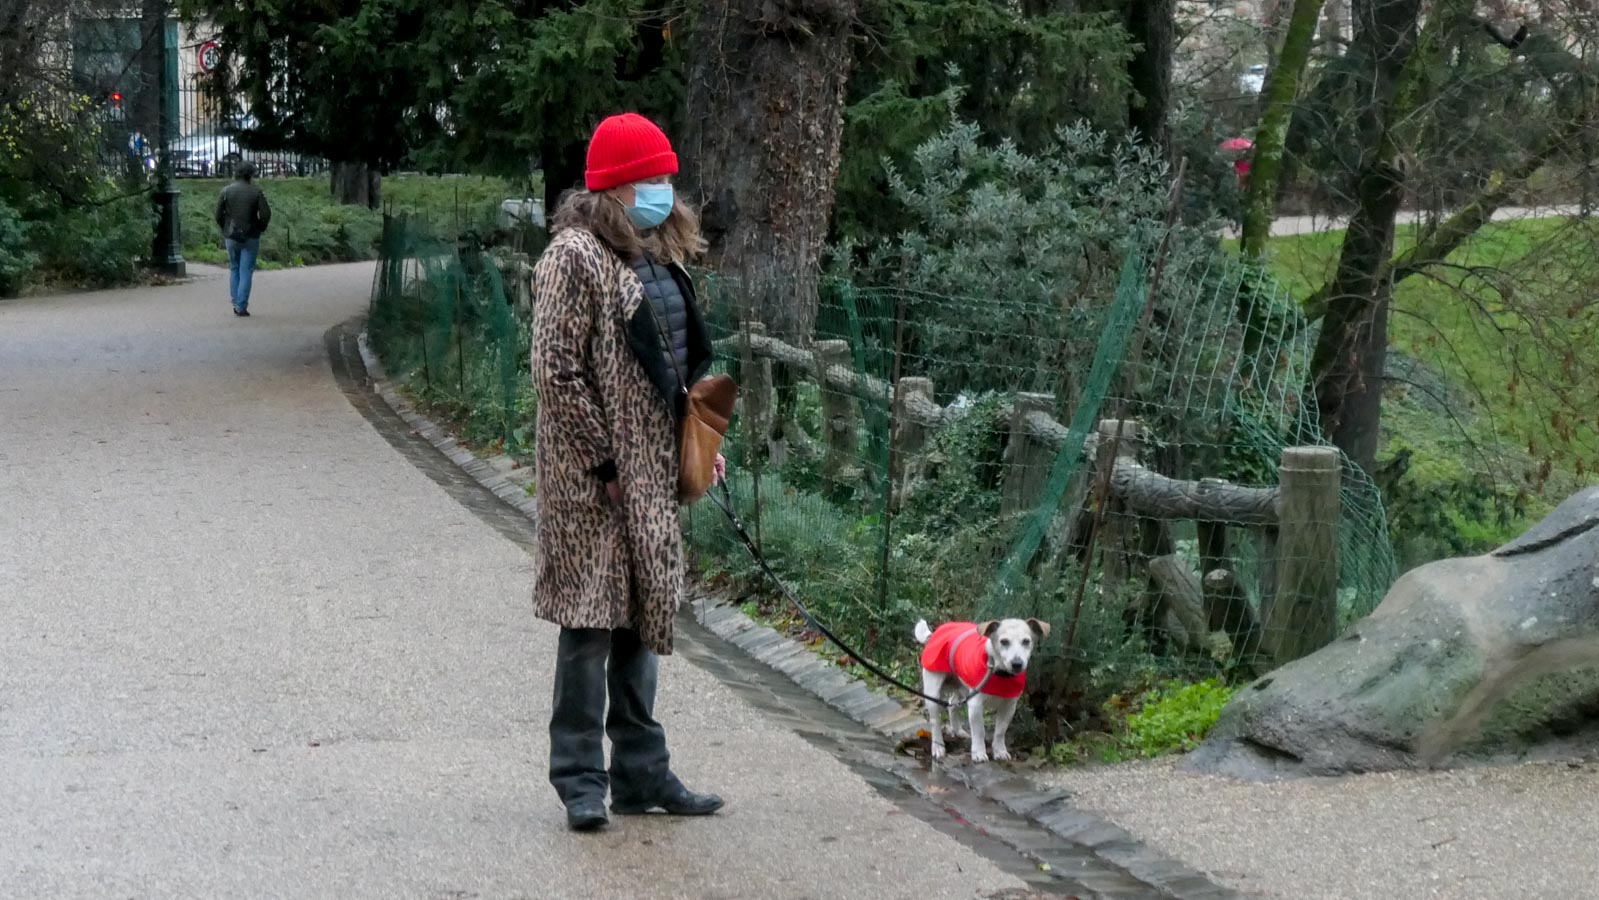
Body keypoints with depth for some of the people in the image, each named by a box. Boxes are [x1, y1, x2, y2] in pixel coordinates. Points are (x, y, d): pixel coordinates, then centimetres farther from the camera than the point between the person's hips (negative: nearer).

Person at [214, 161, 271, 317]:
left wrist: (225, 229, 13)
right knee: (246, 271, 1)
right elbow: (265, 215, -10)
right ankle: (241, 306, -4)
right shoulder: (256, 192, -8)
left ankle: (236, 303, 14)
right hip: (250, 238, -3)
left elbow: (218, 215, -1)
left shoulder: (226, 191, -1)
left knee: (234, 269, 16)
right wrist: (260, 228, 8)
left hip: (231, 236, 3)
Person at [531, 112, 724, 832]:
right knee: (591, 617, -3)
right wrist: (601, 459, -17)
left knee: (642, 614, 13)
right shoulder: (576, 255, -12)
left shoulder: (660, 255, 14)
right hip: (594, 475, -8)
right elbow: (557, 370, -16)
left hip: (653, 470, 8)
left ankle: (641, 774, 22)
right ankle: (581, 780, 6)